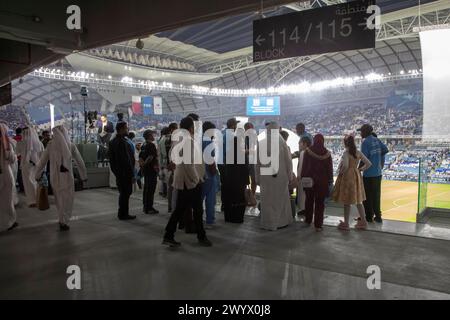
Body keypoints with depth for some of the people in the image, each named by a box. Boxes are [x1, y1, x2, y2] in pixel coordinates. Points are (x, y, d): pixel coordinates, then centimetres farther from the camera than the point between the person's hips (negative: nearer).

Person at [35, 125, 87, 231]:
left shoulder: (50, 145, -5)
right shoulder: (71, 146, -6)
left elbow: (42, 161, 1)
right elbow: (80, 162, 0)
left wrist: (37, 175, 14)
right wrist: (84, 176, 12)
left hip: (55, 177, 2)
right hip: (67, 176, -2)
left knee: (59, 199, 21)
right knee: (67, 200, 12)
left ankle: (62, 220, 31)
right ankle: (64, 223, 12)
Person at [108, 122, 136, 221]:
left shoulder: (112, 141, 12)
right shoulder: (123, 142, -19)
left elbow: (111, 158, 17)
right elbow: (127, 160, -22)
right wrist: (132, 174, -19)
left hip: (118, 172, 10)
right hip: (125, 173, -10)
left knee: (123, 193, 19)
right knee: (125, 193, 0)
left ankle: (122, 213, 27)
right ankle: (123, 214, 6)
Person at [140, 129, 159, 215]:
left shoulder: (143, 146, 13)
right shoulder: (151, 145, -14)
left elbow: (140, 158, 12)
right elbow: (150, 157, -22)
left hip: (146, 170, 9)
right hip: (152, 170, -9)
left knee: (146, 189, 14)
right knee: (151, 190, -5)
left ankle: (145, 207, 21)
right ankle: (149, 208, -2)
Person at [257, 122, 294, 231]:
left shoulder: (261, 143, -8)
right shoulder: (282, 142, -8)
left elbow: (258, 163, -4)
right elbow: (288, 160, -3)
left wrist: (258, 178, 4)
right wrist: (289, 176, 6)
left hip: (265, 176, 0)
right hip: (281, 176, 1)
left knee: (268, 200, 10)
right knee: (281, 199, 16)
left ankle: (269, 223, 17)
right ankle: (282, 221, 26)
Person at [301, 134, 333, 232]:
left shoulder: (308, 152, -6)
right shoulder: (327, 154, -3)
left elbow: (304, 167, -5)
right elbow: (330, 169, 0)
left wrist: (302, 178, 2)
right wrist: (329, 181, 8)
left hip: (309, 180, 0)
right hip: (322, 181, 0)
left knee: (309, 201, 16)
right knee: (320, 203, 4)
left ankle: (308, 221, 27)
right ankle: (318, 225, 4)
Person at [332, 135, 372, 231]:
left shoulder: (346, 153, -14)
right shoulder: (358, 153, 3)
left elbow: (345, 165, -29)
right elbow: (368, 163, 2)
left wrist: (340, 172, -13)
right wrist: (360, 169, 9)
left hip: (347, 177, -6)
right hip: (356, 176, 6)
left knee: (347, 202, 3)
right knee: (358, 201, 16)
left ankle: (346, 224, 11)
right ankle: (363, 222, 21)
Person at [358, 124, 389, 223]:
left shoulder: (365, 142, -14)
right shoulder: (377, 140, 7)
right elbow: (385, 150, 3)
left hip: (369, 173, -7)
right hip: (378, 172, 7)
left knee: (368, 196, 3)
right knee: (376, 195, 15)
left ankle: (369, 216, 10)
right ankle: (378, 216, 21)